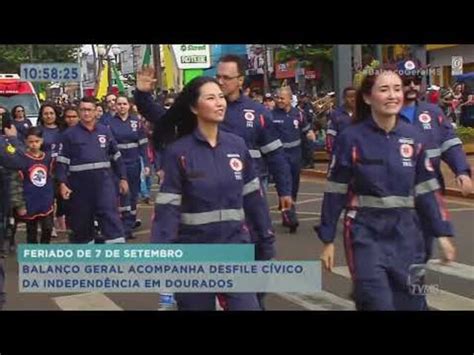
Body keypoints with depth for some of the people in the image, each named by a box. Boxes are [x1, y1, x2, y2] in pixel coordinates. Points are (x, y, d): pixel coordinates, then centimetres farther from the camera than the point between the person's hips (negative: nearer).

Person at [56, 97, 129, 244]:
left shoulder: (105, 131, 11)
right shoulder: (70, 134, 3)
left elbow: (116, 156, 16)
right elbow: (62, 161, 1)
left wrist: (123, 178, 13)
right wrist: (62, 183, -9)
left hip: (104, 181, 1)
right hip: (80, 184, -1)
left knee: (110, 216, -9)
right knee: (81, 221, 8)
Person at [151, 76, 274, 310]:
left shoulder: (237, 145, 1)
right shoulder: (178, 151, -9)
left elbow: (253, 197, 7)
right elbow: (167, 208, -12)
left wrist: (266, 242, 10)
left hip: (235, 247, 3)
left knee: (248, 305, -1)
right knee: (197, 305, 11)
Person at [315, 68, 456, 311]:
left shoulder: (413, 137, 2)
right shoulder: (351, 138, -9)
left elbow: (426, 190, 7)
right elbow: (335, 192, -5)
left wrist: (442, 233, 5)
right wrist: (328, 239, -4)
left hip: (405, 234, 4)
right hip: (366, 234, -4)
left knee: (411, 303, 11)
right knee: (377, 304, -6)